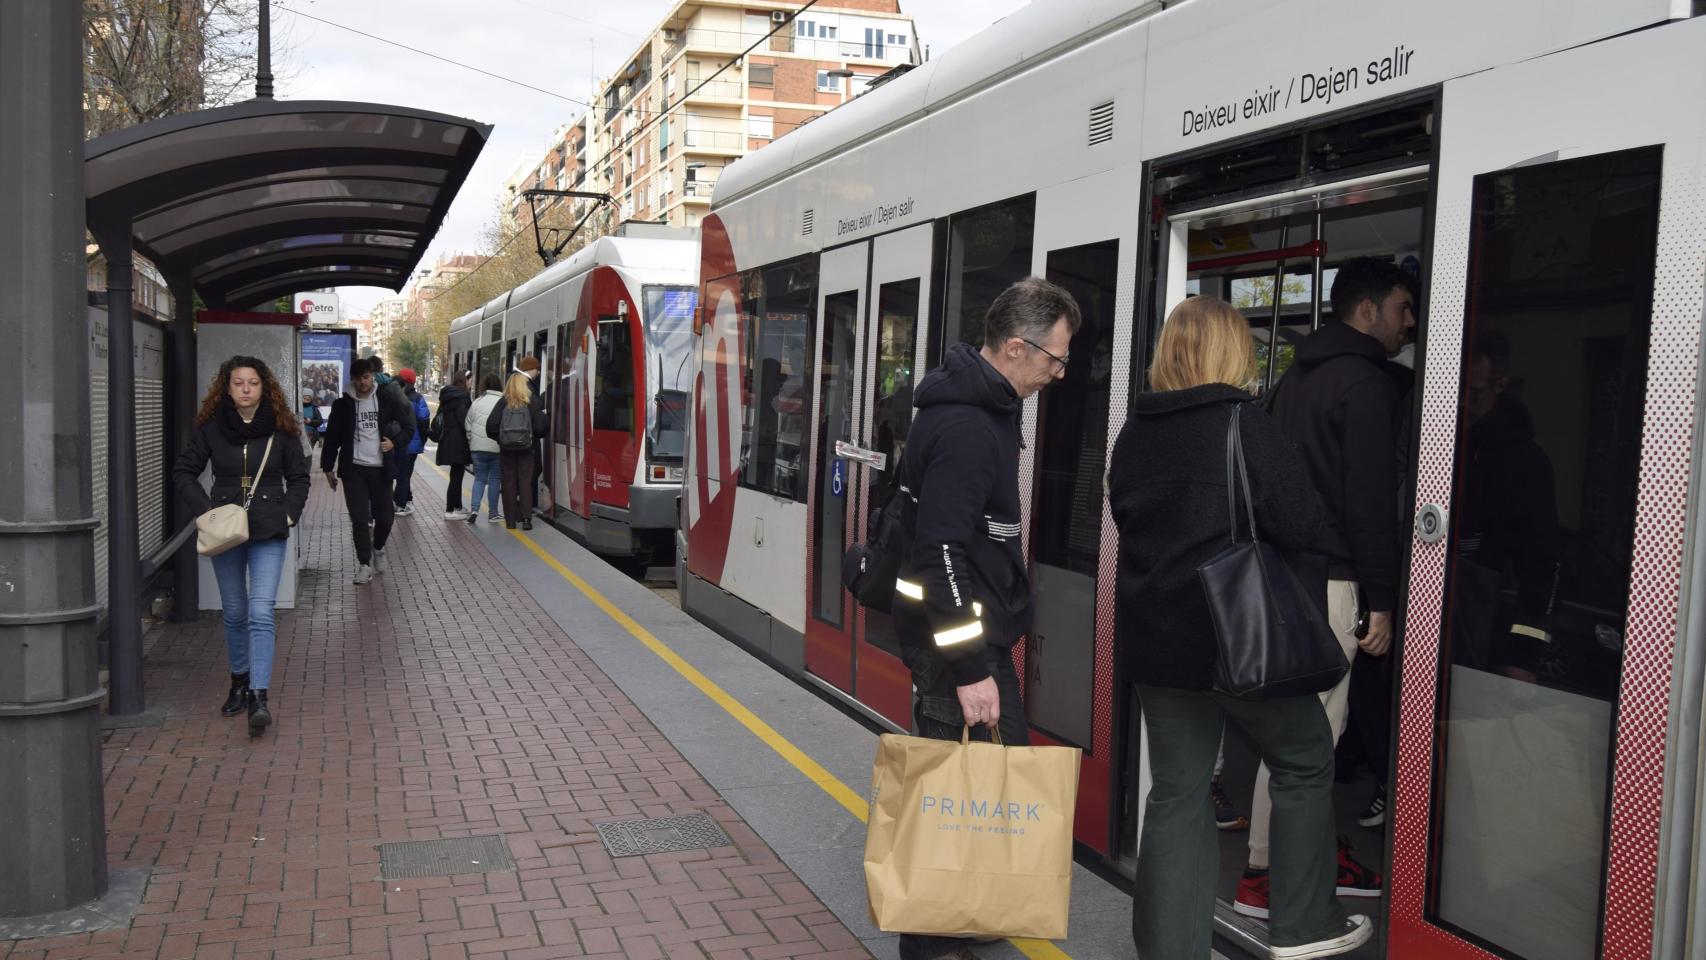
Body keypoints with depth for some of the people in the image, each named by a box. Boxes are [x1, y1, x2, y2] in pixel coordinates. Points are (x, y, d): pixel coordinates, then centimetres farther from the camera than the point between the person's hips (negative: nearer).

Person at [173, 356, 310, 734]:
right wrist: (207, 509, -5)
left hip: (269, 532, -2)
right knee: (234, 613, 13)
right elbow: (183, 472, 8)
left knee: (261, 612, -12)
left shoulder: (281, 428, 0)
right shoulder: (211, 428, 1)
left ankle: (259, 696, -15)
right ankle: (239, 682, 30)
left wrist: (289, 514, -3)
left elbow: (299, 477, 9)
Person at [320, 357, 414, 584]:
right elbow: (332, 437, 9)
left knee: (384, 518, 7)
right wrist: (328, 467, 9)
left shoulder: (388, 399, 0)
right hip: (354, 469, 0)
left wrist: (395, 442, -12)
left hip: (381, 469, 0)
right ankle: (364, 564, 6)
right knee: (360, 519, -4)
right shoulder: (343, 404, 2)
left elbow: (408, 425, 6)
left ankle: (378, 548, 36)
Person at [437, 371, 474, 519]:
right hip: (458, 442, -9)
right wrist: (470, 438, -14)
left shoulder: (447, 396, 13)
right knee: (456, 475, -4)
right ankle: (450, 511, -3)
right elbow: (464, 420, -19)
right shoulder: (461, 397, -15)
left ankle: (457, 506, 26)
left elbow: (440, 418, 17)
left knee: (456, 475, 18)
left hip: (448, 441, 9)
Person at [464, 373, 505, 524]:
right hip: (498, 447, -2)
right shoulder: (503, 402, -6)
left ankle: (474, 508, -5)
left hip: (478, 447, 2)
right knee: (494, 479, 8)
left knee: (479, 478, 11)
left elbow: (467, 426, 8)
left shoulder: (477, 402, 3)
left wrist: (471, 443, 19)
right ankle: (492, 513, 11)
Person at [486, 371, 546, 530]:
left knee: (509, 482, 7)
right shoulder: (532, 402, -6)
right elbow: (540, 427, -10)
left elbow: (491, 425, -8)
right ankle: (526, 518, -3)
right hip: (526, 449, -1)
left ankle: (510, 520, 9)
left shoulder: (503, 403, -3)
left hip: (506, 449, 1)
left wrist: (499, 439, 8)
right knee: (525, 481, 5)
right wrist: (534, 439, 10)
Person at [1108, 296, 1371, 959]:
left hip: (1154, 641, 5)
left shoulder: (1133, 432, 5)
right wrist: (1252, 526, 4)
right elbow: (1302, 527, -15)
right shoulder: (1244, 425, -14)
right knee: (1305, 764, 16)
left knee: (1177, 791, 11)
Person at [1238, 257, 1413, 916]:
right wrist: (1381, 602, -12)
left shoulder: (1296, 377, 18)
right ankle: (1264, 876, 3)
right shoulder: (1365, 382, -10)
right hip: (1327, 581, -10)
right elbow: (1372, 500, -15)